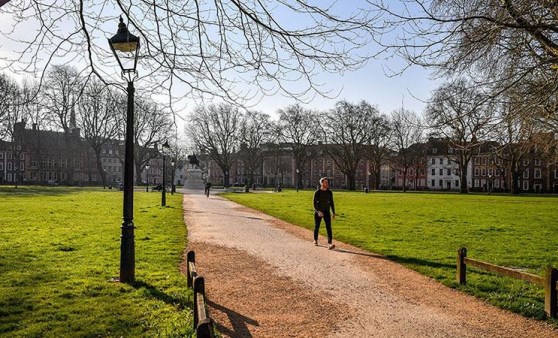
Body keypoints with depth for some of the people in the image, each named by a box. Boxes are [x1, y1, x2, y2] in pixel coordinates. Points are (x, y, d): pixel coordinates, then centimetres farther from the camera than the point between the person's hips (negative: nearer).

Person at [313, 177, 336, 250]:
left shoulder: (329, 192, 3)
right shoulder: (317, 192, -9)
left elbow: (331, 203, 10)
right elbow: (315, 203, -13)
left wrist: (333, 212, 7)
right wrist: (318, 211, -27)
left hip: (326, 212, 2)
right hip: (318, 212, -2)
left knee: (328, 227, -12)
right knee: (317, 226, 10)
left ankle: (330, 244, -22)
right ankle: (315, 240, 35)